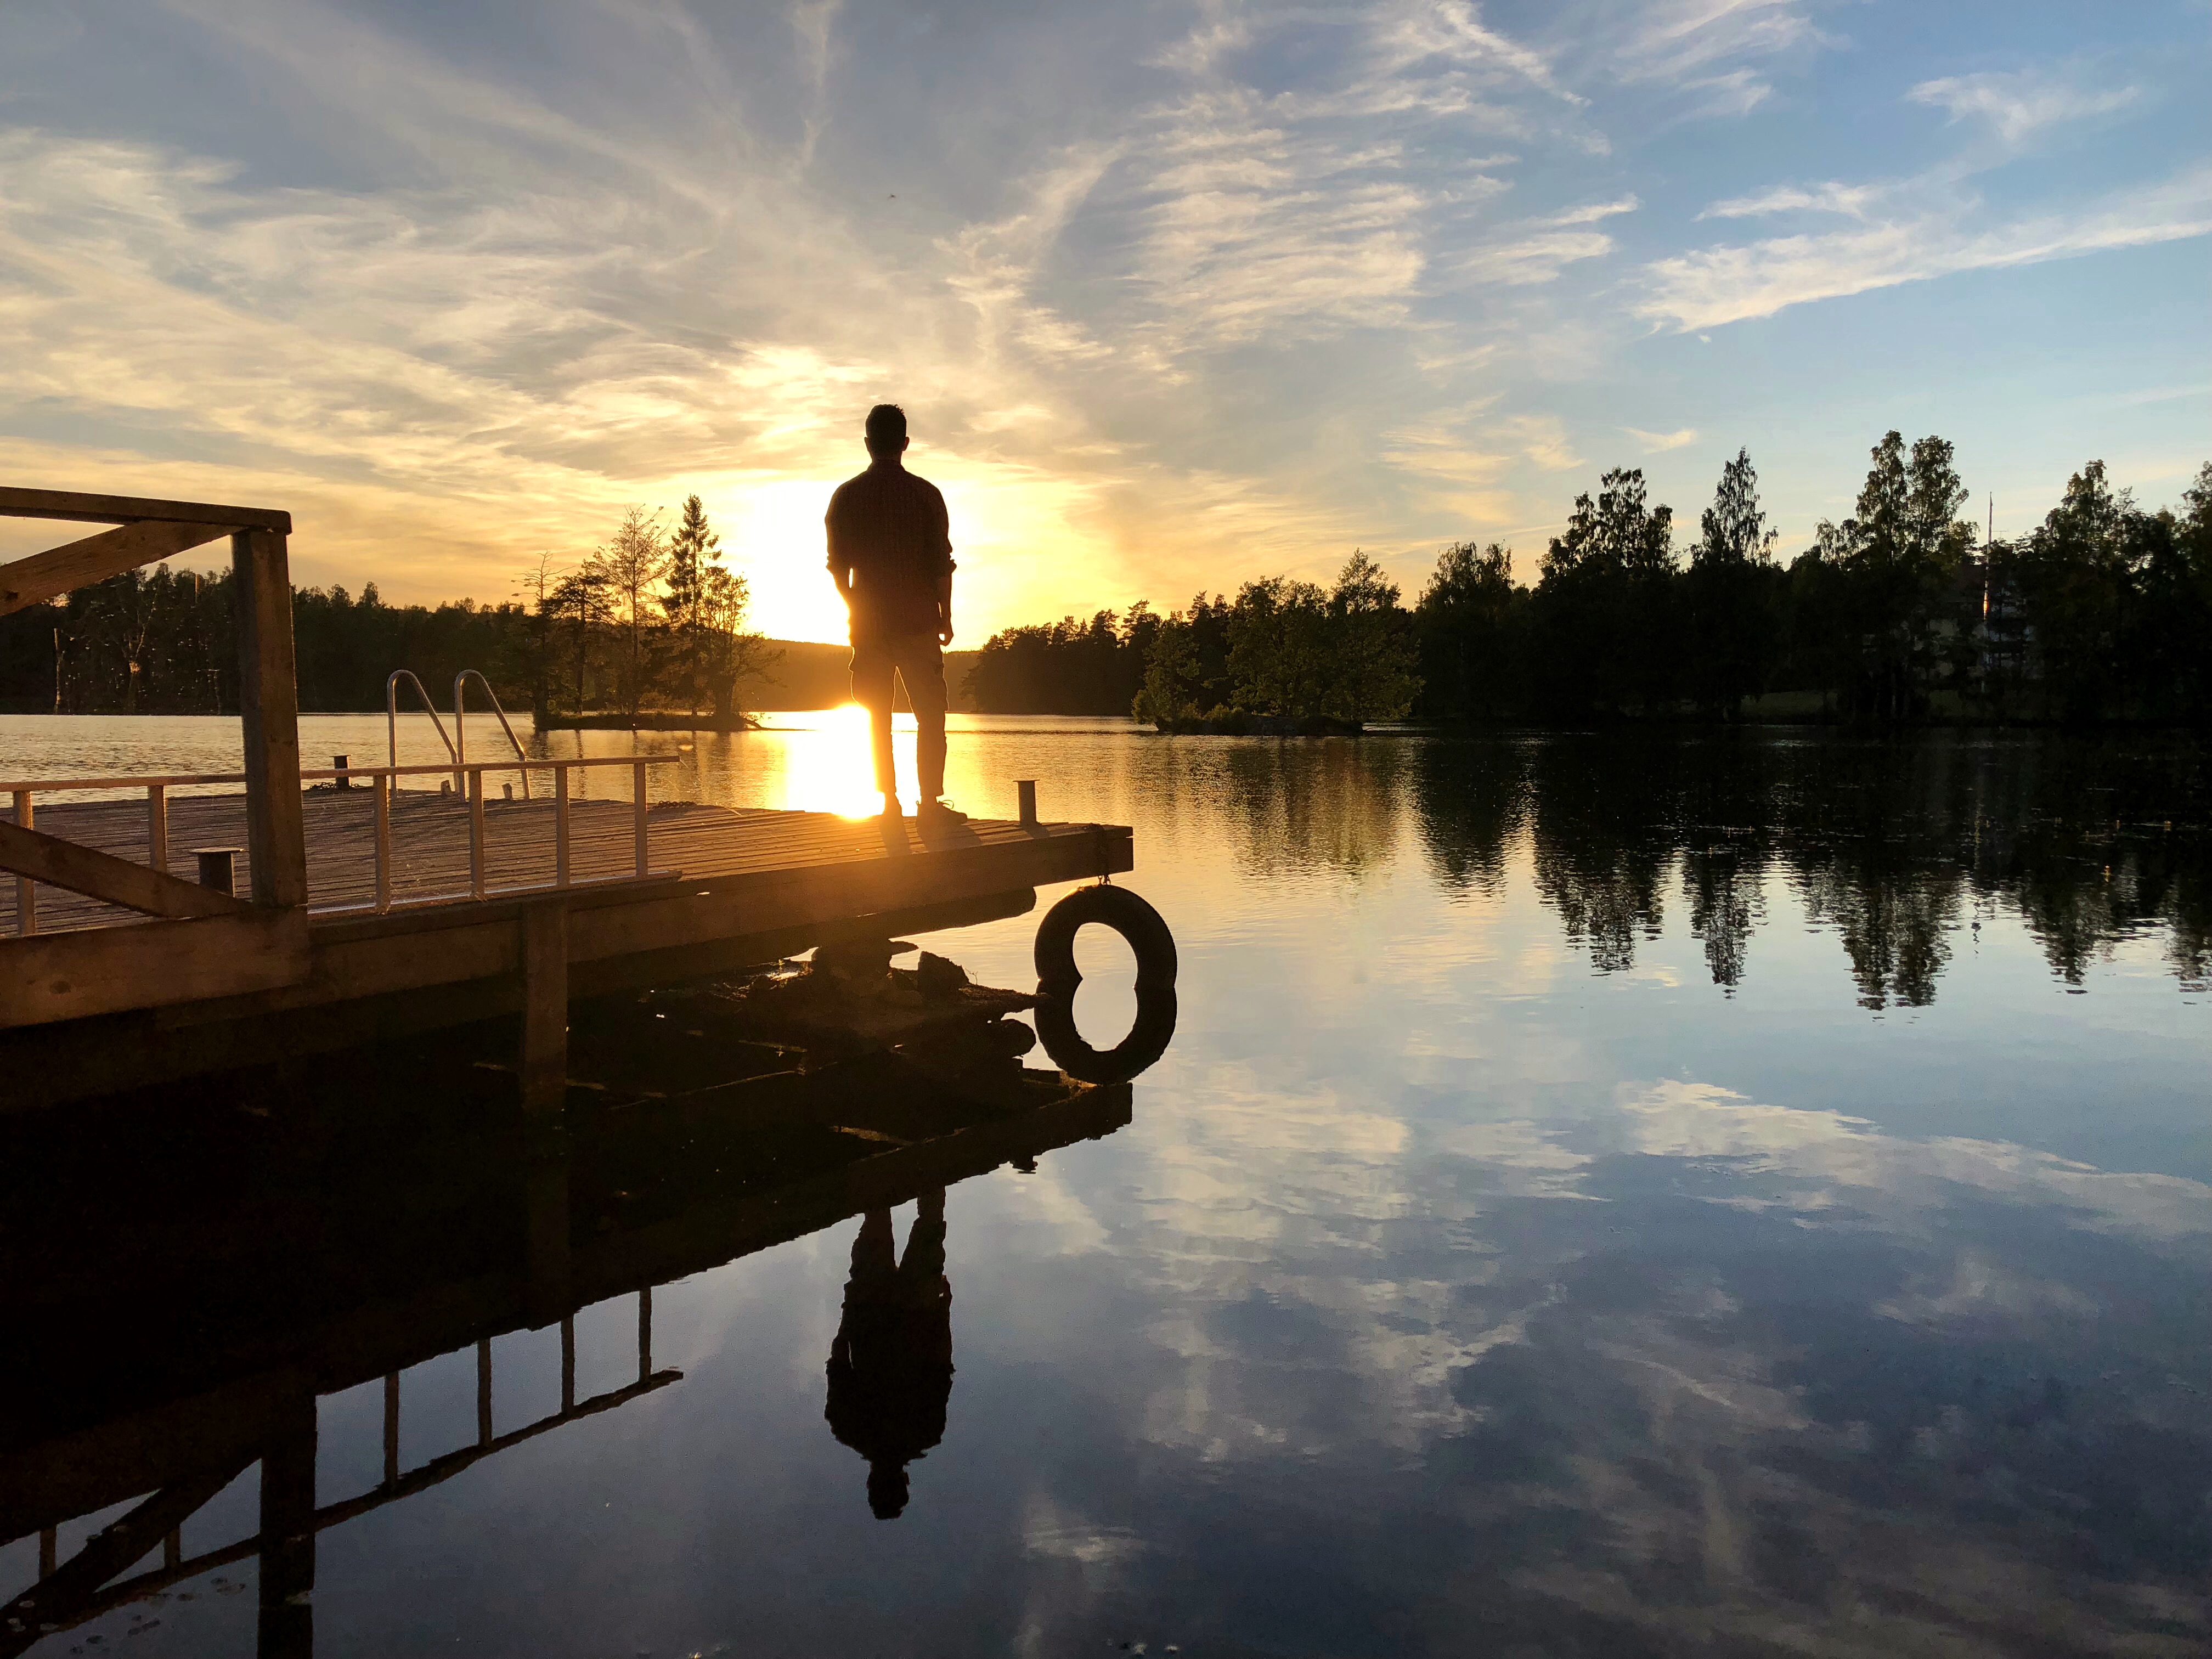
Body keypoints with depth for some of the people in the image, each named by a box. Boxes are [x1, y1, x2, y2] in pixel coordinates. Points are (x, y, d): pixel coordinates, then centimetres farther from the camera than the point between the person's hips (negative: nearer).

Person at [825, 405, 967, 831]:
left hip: (869, 621, 2)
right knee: (930, 715, 2)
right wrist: (946, 616, 6)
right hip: (917, 620, -2)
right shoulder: (925, 494, -4)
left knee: (877, 718, 10)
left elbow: (838, 565, 5)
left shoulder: (846, 496, 2)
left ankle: (890, 803, 10)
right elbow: (941, 563, -4)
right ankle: (931, 805, -4)